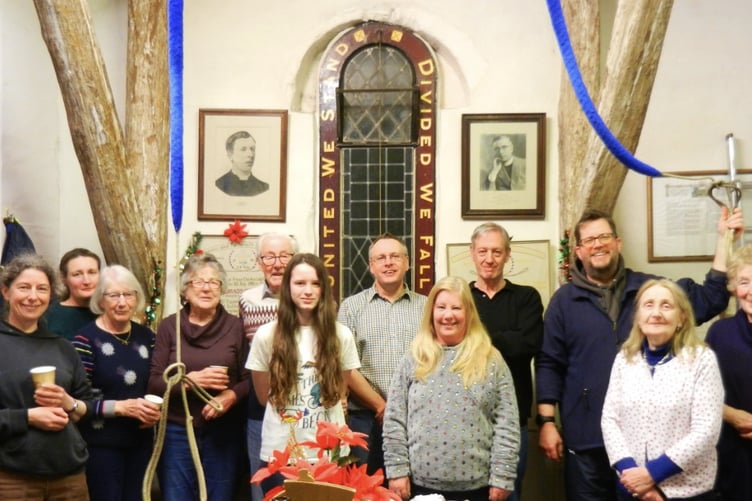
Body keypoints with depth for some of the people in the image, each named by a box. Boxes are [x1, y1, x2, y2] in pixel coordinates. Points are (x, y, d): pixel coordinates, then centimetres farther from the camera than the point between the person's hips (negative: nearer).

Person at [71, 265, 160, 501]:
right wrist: (121, 407, -22)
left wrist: (155, 410, -1)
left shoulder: (146, 336, 7)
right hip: (101, 445, -5)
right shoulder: (86, 340, -11)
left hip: (141, 442, 6)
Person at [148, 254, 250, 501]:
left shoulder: (235, 326, -1)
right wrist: (192, 379, -18)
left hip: (223, 433, 0)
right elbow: (154, 382, -4)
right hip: (177, 432, 0)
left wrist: (231, 395, -18)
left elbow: (249, 379, 1)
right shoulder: (169, 326, -1)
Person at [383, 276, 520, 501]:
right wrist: (397, 471, -4)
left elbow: (506, 424, -2)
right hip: (421, 483, 1)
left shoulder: (490, 361, 2)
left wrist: (502, 477, -7)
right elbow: (394, 420, 3)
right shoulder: (414, 360, 4)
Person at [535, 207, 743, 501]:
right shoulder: (564, 300, 2)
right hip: (587, 437, -1)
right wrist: (547, 422, -6)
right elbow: (549, 364, 1)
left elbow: (711, 299, 1)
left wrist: (723, 239, -4)